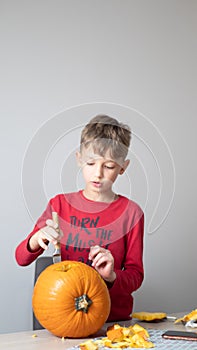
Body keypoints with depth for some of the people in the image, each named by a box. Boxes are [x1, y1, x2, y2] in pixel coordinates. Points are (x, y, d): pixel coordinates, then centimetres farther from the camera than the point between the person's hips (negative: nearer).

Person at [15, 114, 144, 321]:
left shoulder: (130, 212, 2)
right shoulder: (60, 204, 7)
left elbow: (136, 275, 4)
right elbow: (21, 258, 5)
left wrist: (112, 276, -17)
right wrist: (36, 239, -17)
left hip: (114, 318, 0)